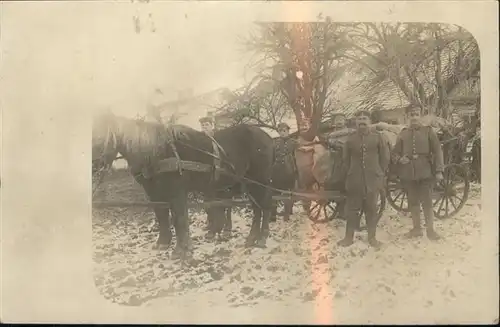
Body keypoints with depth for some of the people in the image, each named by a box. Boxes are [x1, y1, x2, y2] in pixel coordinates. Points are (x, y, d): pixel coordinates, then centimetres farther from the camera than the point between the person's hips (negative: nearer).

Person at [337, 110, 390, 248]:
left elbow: (385, 156, 7)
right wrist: (349, 174, 6)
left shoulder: (377, 137, 3)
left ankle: (372, 237, 15)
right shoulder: (350, 139, 6)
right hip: (354, 181, 1)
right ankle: (349, 237, 10)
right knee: (352, 209, 4)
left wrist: (380, 173, 4)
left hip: (373, 180, -1)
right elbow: (345, 159, 12)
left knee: (371, 209, 6)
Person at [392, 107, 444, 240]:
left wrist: (439, 170, -8)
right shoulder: (403, 134, 10)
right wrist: (399, 159, -8)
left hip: (425, 173, -3)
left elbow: (437, 151, -1)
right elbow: (395, 152, 15)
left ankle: (430, 229, 12)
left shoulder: (428, 131, 2)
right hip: (408, 174, 3)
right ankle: (416, 228, 24)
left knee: (427, 202, 0)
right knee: (413, 202, 12)